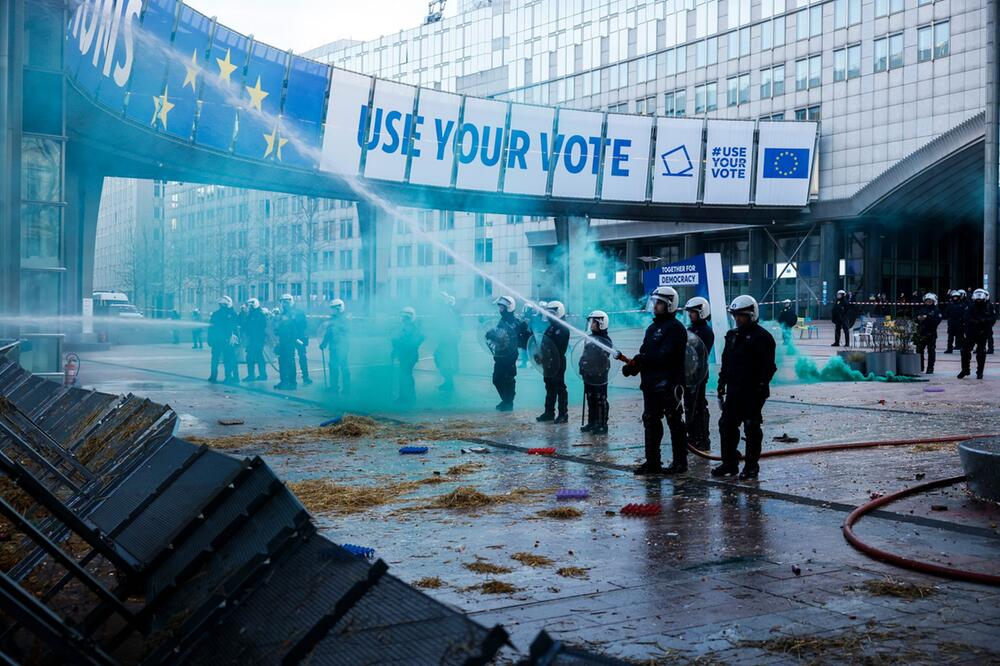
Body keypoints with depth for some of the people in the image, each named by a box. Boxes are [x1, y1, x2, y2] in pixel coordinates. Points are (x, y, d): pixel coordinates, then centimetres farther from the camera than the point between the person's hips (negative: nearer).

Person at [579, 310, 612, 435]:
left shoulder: (605, 341, -12)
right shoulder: (590, 338, 12)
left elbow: (604, 359, -21)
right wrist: (582, 368, 16)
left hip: (599, 378, -8)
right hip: (588, 377, 8)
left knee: (600, 401, -1)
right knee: (590, 401, 14)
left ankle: (602, 426, 4)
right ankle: (592, 423, 23)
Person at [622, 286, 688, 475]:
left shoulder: (675, 328, -9)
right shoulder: (653, 328, 19)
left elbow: (663, 356, -20)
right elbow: (644, 354, 15)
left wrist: (638, 362, -18)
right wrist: (633, 364, -6)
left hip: (669, 383, -9)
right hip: (651, 382, 9)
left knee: (675, 422, -1)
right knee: (650, 422, 10)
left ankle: (680, 462, 5)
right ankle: (652, 461, 17)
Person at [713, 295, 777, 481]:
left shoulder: (762, 337, -9)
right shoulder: (732, 335, 14)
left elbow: (768, 366, -12)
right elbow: (725, 363, 20)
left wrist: (761, 388, -18)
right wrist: (721, 385, 16)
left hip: (753, 393, -7)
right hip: (734, 391, 7)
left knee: (752, 429, 0)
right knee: (726, 425, 7)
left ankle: (751, 467, 8)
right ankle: (729, 463, 17)